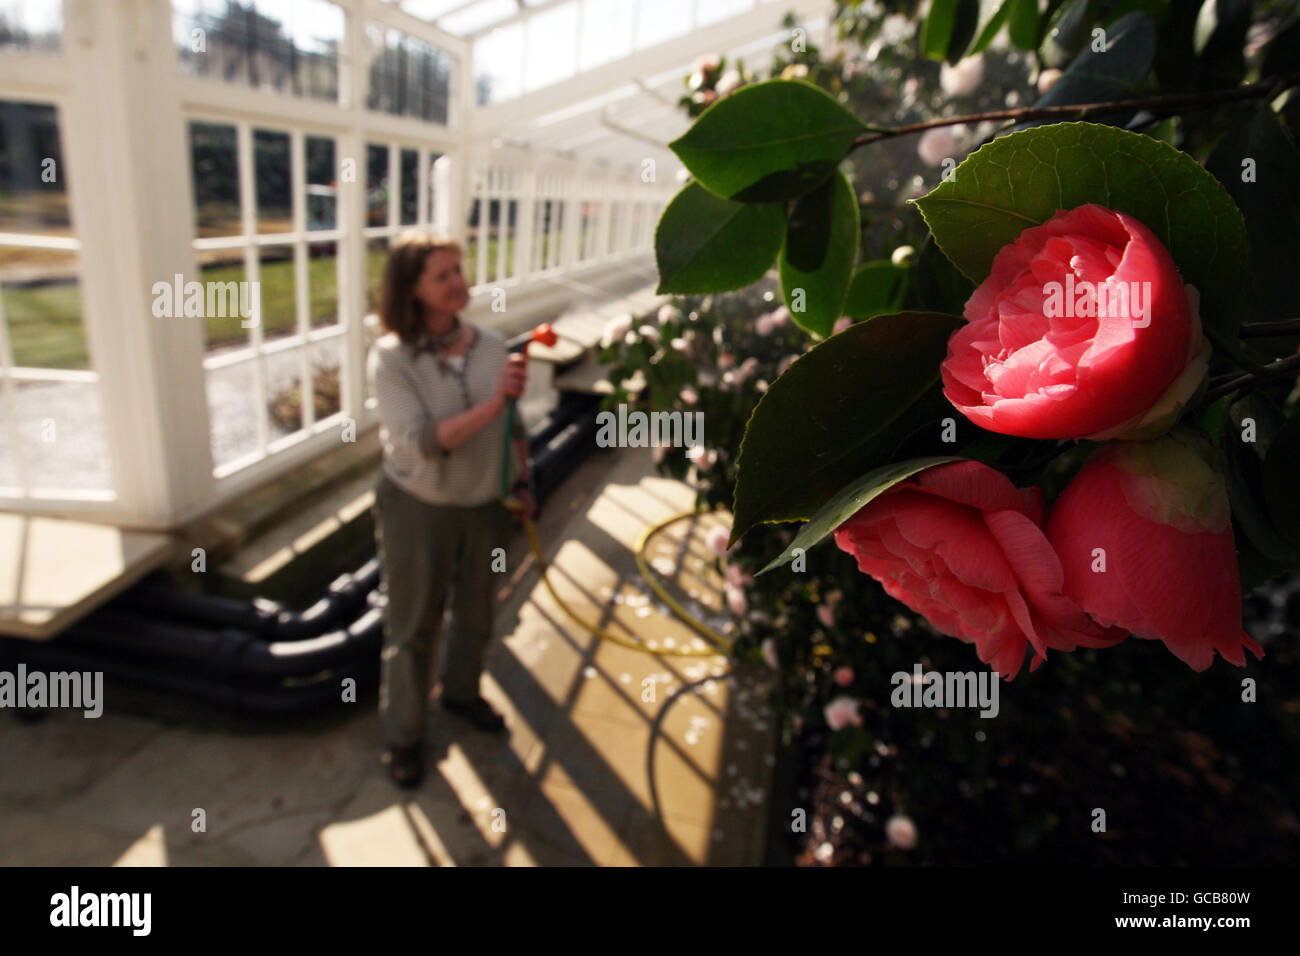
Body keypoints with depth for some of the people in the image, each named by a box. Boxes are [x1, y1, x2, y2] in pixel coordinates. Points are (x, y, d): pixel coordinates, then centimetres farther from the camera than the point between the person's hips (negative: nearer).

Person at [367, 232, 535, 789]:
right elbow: (423, 442, -27)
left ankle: (462, 692, 50)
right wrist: (493, 403, -35)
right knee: (414, 626, 12)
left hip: (486, 504, 4)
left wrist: (521, 481, 8)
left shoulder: (490, 346, -7)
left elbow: (513, 425, 6)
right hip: (418, 508, -4)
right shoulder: (390, 358, -18)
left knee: (475, 613, 22)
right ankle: (403, 734, 34)